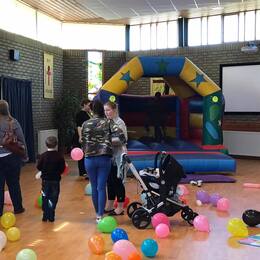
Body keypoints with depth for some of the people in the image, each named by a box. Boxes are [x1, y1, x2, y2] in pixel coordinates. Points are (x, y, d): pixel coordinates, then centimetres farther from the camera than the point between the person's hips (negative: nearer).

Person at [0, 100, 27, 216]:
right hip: (12, 156, 0)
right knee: (14, 183, 13)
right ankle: (18, 208, 24)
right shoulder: (13, 122, -6)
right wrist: (25, 154, 8)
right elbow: (22, 140, -3)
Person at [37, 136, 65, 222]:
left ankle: (45, 216, 13)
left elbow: (39, 167, -5)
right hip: (55, 180, 0)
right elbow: (62, 168, -7)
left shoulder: (43, 156, -9)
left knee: (45, 198, 12)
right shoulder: (59, 156, -9)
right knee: (53, 199, 7)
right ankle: (51, 216, 7)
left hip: (45, 180, 1)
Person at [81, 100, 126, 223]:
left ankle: (97, 213, 28)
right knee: (101, 187, 2)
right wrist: (123, 142, 3)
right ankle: (100, 216, 0)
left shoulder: (85, 124, 3)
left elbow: (83, 142, 8)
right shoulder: (108, 122, -2)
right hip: (104, 158, -1)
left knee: (94, 187, 14)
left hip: (90, 159, 2)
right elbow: (119, 133, -16)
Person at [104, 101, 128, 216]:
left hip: (118, 156, -7)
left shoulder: (119, 123, -12)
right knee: (110, 181, 14)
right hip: (109, 156, 7)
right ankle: (110, 206, 26)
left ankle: (120, 208, 12)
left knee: (118, 182, 1)